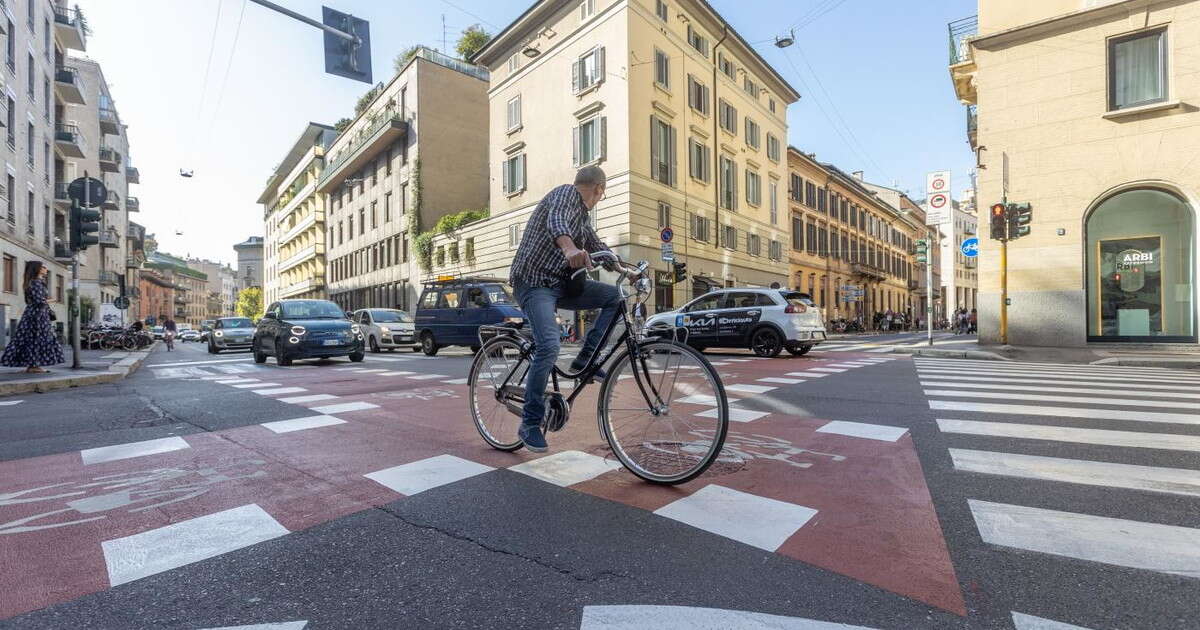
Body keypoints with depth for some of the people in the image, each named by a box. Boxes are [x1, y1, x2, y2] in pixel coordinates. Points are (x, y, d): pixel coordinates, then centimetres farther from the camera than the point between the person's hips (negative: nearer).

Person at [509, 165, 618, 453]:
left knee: (615, 296, -1)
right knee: (549, 346, -24)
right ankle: (530, 424, -10)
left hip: (560, 283, 9)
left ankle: (585, 358, 0)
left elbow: (597, 247, 28)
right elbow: (556, 222, -31)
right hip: (534, 281, -9)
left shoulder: (582, 216, 20)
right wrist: (569, 248, -52)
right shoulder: (567, 193, -8)